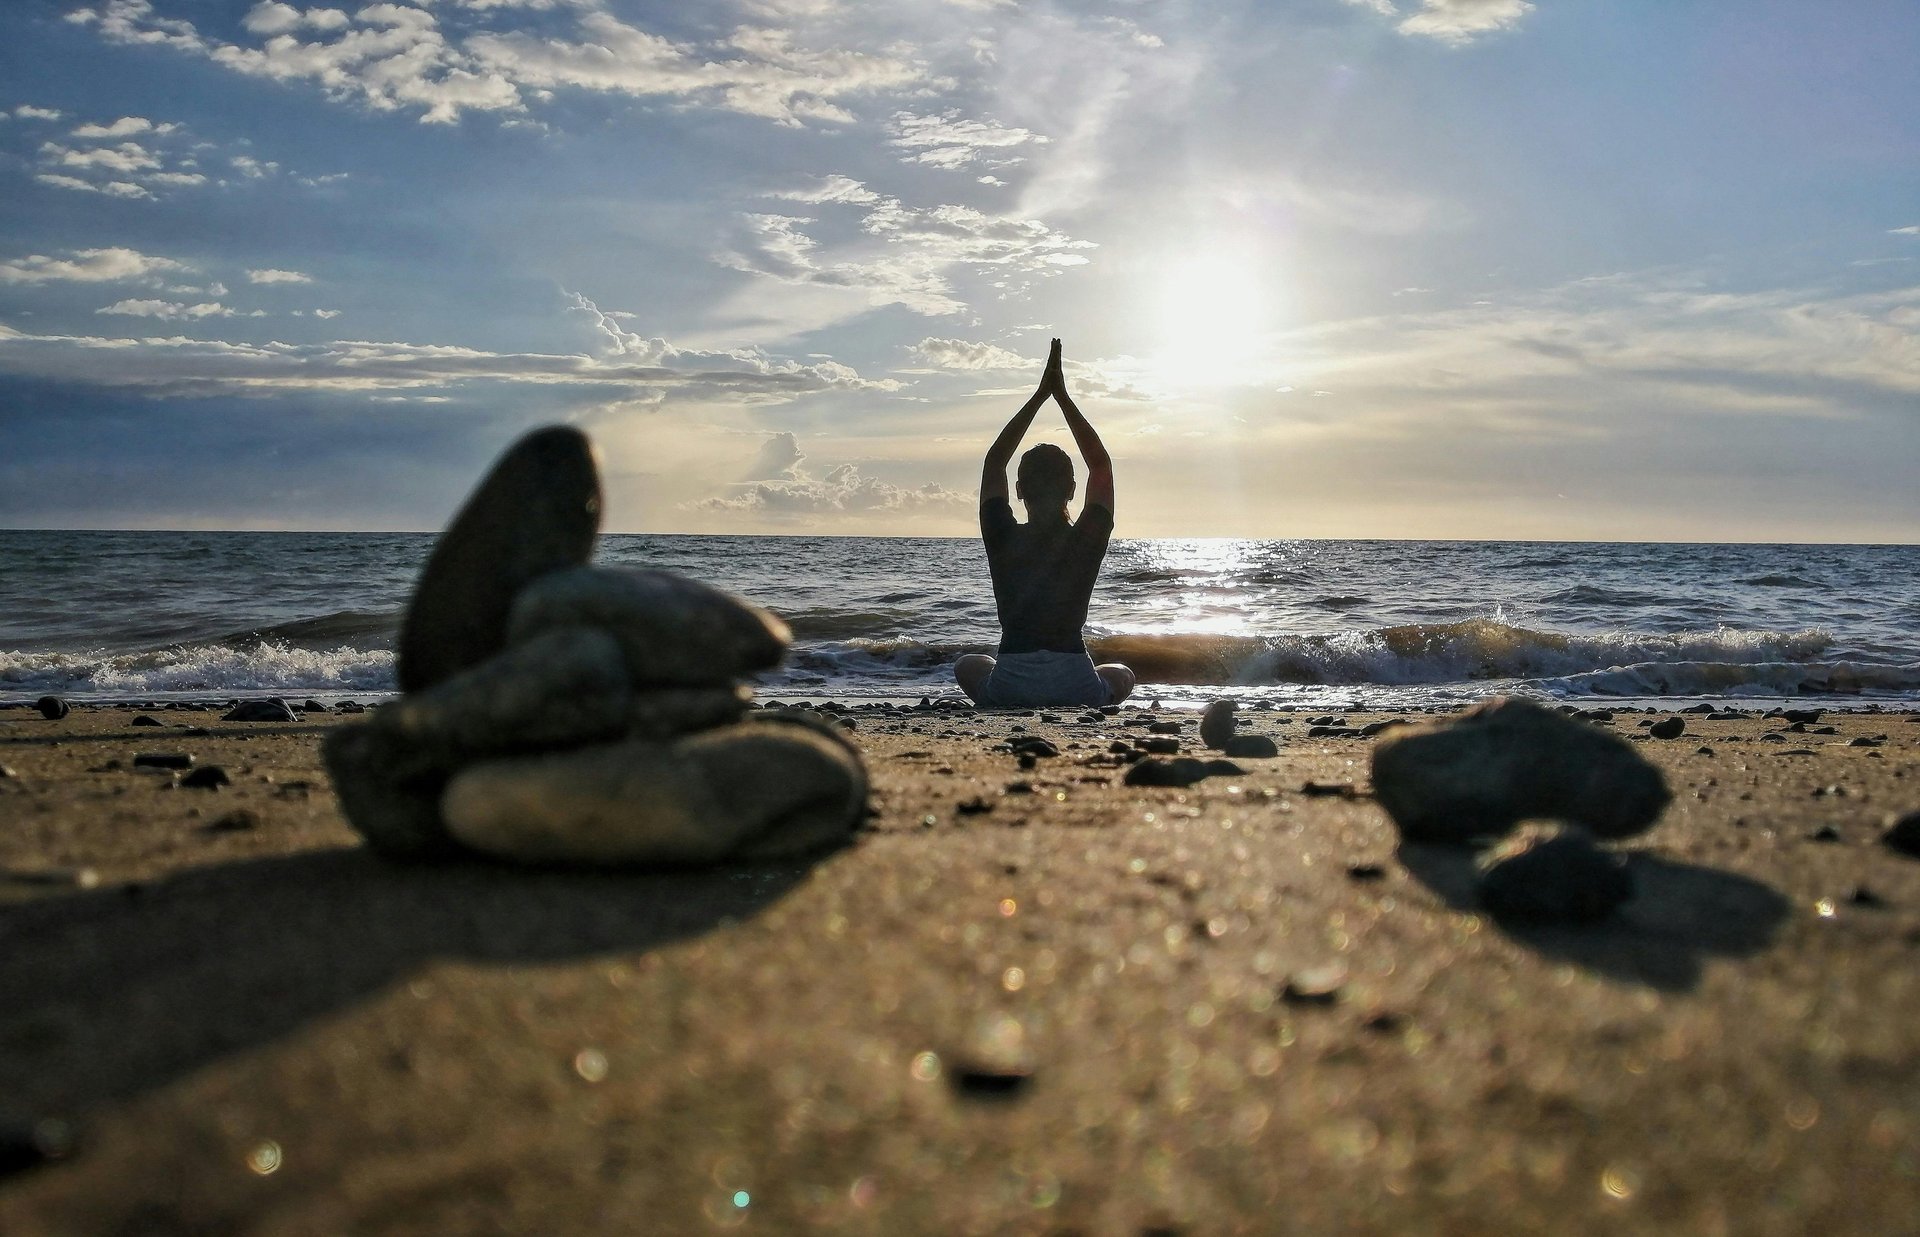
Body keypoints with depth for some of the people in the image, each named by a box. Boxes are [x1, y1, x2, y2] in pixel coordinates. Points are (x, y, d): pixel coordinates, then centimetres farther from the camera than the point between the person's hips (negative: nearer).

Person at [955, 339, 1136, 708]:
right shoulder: (1088, 540, -3)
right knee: (1123, 675, 36)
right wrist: (1062, 397, 12)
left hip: (1008, 691, 0)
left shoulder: (1002, 538, -4)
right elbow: (1101, 464, 11)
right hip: (1078, 689, 0)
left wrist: (1040, 395, 12)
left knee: (967, 665, 36)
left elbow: (995, 459, 10)